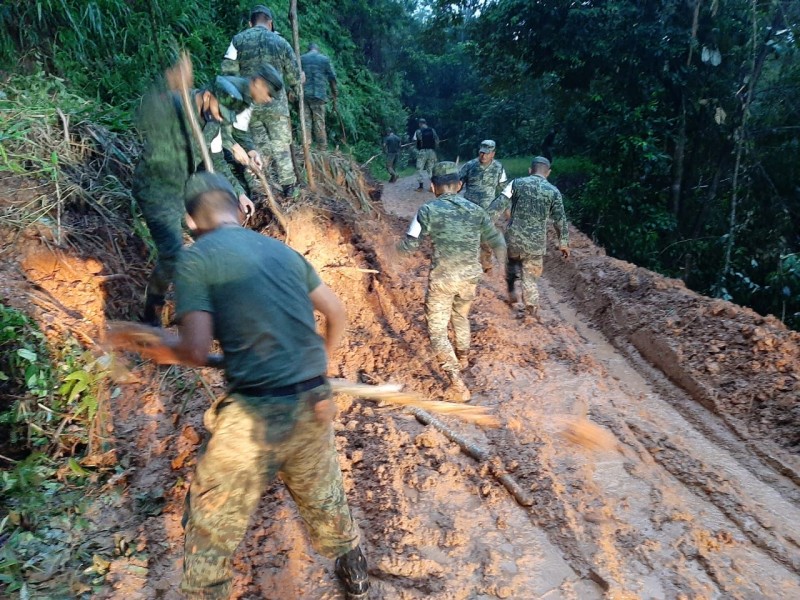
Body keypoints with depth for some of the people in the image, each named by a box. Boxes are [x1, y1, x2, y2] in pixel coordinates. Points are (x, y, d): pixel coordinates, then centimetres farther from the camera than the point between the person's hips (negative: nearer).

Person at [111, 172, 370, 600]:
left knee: (210, 527, 17)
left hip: (255, 414, -6)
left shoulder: (195, 260, -6)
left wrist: (165, 348, 8)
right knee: (324, 497, 29)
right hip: (313, 404, 6)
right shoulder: (283, 250, 10)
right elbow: (337, 314, 15)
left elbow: (197, 351, -14)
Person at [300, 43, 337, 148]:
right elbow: (332, 77, 7)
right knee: (319, 122, 2)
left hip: (304, 95, 2)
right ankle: (322, 147, 4)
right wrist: (334, 93, 18)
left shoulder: (301, 59, 11)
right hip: (319, 94, -2)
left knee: (305, 121, 4)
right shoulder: (325, 59, 6)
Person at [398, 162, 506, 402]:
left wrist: (399, 246, 17)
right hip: (470, 277, 5)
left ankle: (458, 386, -2)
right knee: (460, 316, 31)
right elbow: (497, 242, 12)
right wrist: (502, 258, 34)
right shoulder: (476, 210, 3)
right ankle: (463, 357, 53)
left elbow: (410, 245, -6)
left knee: (437, 332, 7)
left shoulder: (428, 210, -10)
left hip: (442, 279, -4)